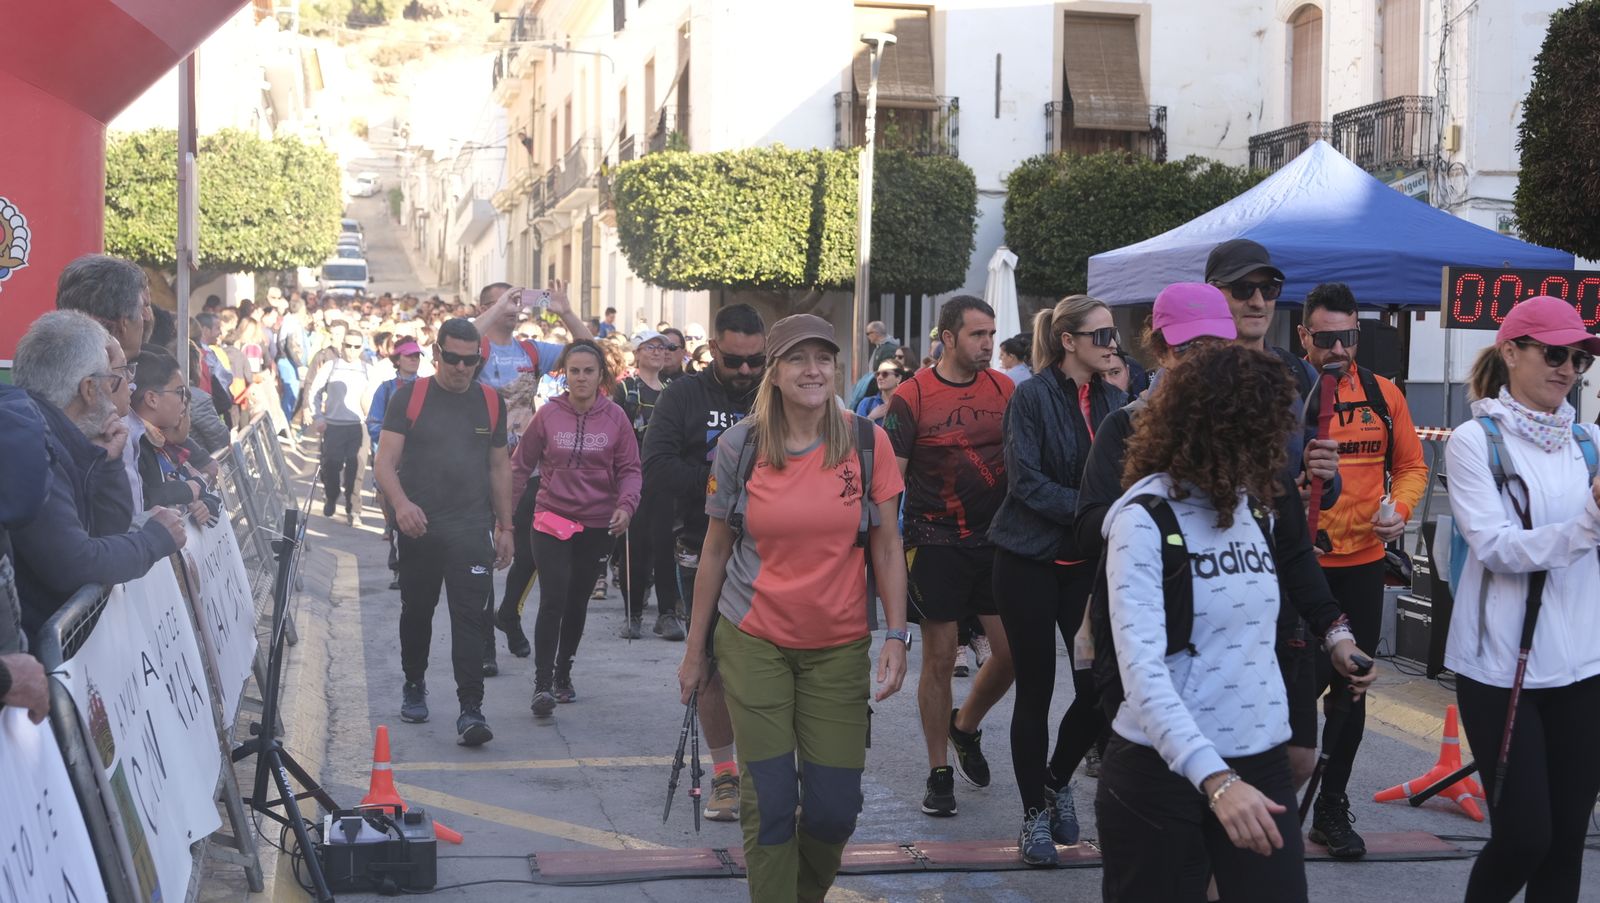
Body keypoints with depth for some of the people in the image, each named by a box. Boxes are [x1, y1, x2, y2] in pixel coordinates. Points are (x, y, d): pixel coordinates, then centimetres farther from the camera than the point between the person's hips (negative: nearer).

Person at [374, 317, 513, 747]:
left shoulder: (491, 403, 9)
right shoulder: (409, 397, -1)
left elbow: (499, 468, 15)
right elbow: (385, 461, -7)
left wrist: (505, 527, 11)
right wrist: (401, 503, -25)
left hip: (473, 529, 1)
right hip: (418, 527, 0)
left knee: (471, 618, -8)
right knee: (416, 612, 14)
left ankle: (470, 710, -11)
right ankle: (414, 688, 35)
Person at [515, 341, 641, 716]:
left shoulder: (615, 417, -2)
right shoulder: (548, 414, -4)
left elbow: (629, 469, 2)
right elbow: (522, 465, 4)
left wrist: (626, 505, -16)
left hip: (597, 525, 2)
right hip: (552, 520, -2)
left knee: (577, 602, 14)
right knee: (552, 602, -12)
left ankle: (563, 673, 30)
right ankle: (543, 684, -10)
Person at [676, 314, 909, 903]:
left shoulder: (867, 442, -3)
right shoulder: (740, 445, -3)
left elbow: (886, 548, 2)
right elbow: (715, 550, 4)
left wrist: (896, 636, -7)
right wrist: (694, 650, 6)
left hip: (838, 647, 1)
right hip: (754, 643, 0)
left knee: (835, 808, 2)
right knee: (769, 801, -2)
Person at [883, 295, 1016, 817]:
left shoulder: (1005, 391, 4)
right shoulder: (912, 397, -6)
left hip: (996, 540, 4)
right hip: (937, 543, -3)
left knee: (1013, 651, 2)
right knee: (940, 658, 3)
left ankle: (965, 726, 30)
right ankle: (939, 772, 15)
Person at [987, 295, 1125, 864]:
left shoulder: (1114, 401, 8)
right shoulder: (1033, 397, -9)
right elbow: (1025, 480, -14)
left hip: (1090, 562, 5)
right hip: (1031, 560, -4)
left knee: (1101, 686, -2)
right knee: (1036, 689, 2)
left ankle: (1056, 781, 26)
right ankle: (1035, 814, 17)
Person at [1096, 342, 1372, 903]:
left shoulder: (1254, 505, 7)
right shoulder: (1146, 517, -13)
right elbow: (1141, 667, -24)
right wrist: (1214, 777, -33)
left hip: (1261, 764, 5)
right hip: (1162, 772, -5)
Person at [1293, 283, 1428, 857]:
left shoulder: (1383, 395, 6)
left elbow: (1411, 464, 14)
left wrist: (1399, 508, -4)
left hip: (1363, 562, 4)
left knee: (1349, 688, 10)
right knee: (1309, 677, -9)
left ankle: (1332, 809, 24)